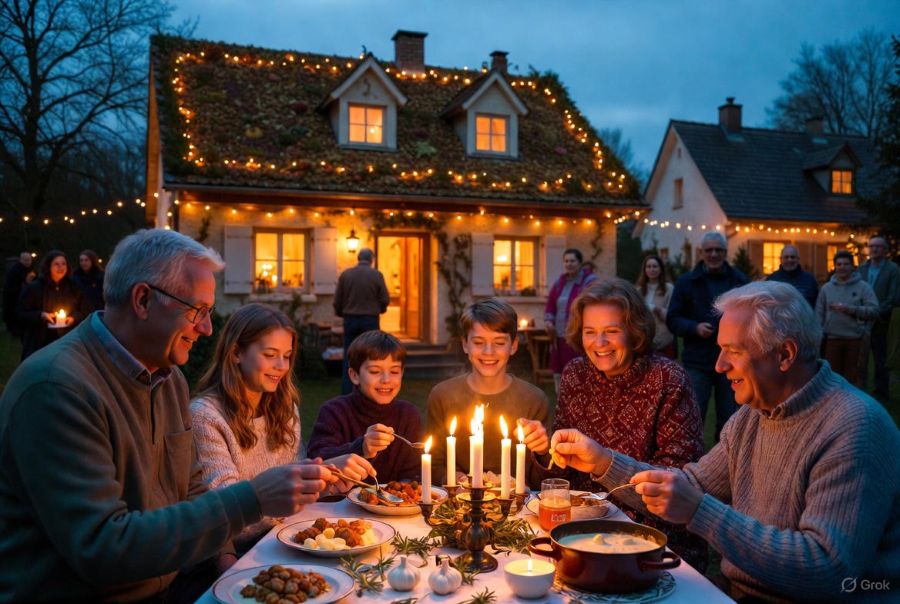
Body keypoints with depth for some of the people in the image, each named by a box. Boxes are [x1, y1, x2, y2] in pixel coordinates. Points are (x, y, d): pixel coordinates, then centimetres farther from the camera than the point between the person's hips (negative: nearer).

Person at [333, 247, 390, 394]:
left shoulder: (345, 274, 0)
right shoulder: (376, 275, -6)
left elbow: (337, 300, 2)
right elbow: (385, 300, -5)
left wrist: (341, 314, 21)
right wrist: (379, 309, 17)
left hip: (350, 320, 2)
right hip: (370, 320, -2)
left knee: (349, 358, 7)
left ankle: (346, 393, 7)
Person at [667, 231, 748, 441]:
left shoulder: (740, 280, 7)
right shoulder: (686, 281, 3)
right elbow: (673, 319, 1)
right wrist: (695, 328, -16)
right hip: (697, 362, -2)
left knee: (729, 419, 12)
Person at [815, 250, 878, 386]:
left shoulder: (863, 287, 1)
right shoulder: (826, 288, 7)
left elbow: (874, 310, -9)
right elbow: (819, 314, 5)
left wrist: (850, 309, -18)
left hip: (855, 339, -2)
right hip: (832, 339, 2)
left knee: (852, 375, 5)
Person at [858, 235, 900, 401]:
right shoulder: (862, 268, 11)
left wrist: (878, 312, -16)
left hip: (880, 321, -4)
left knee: (880, 359, 5)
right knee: (860, 358, 7)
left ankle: (881, 392, 14)